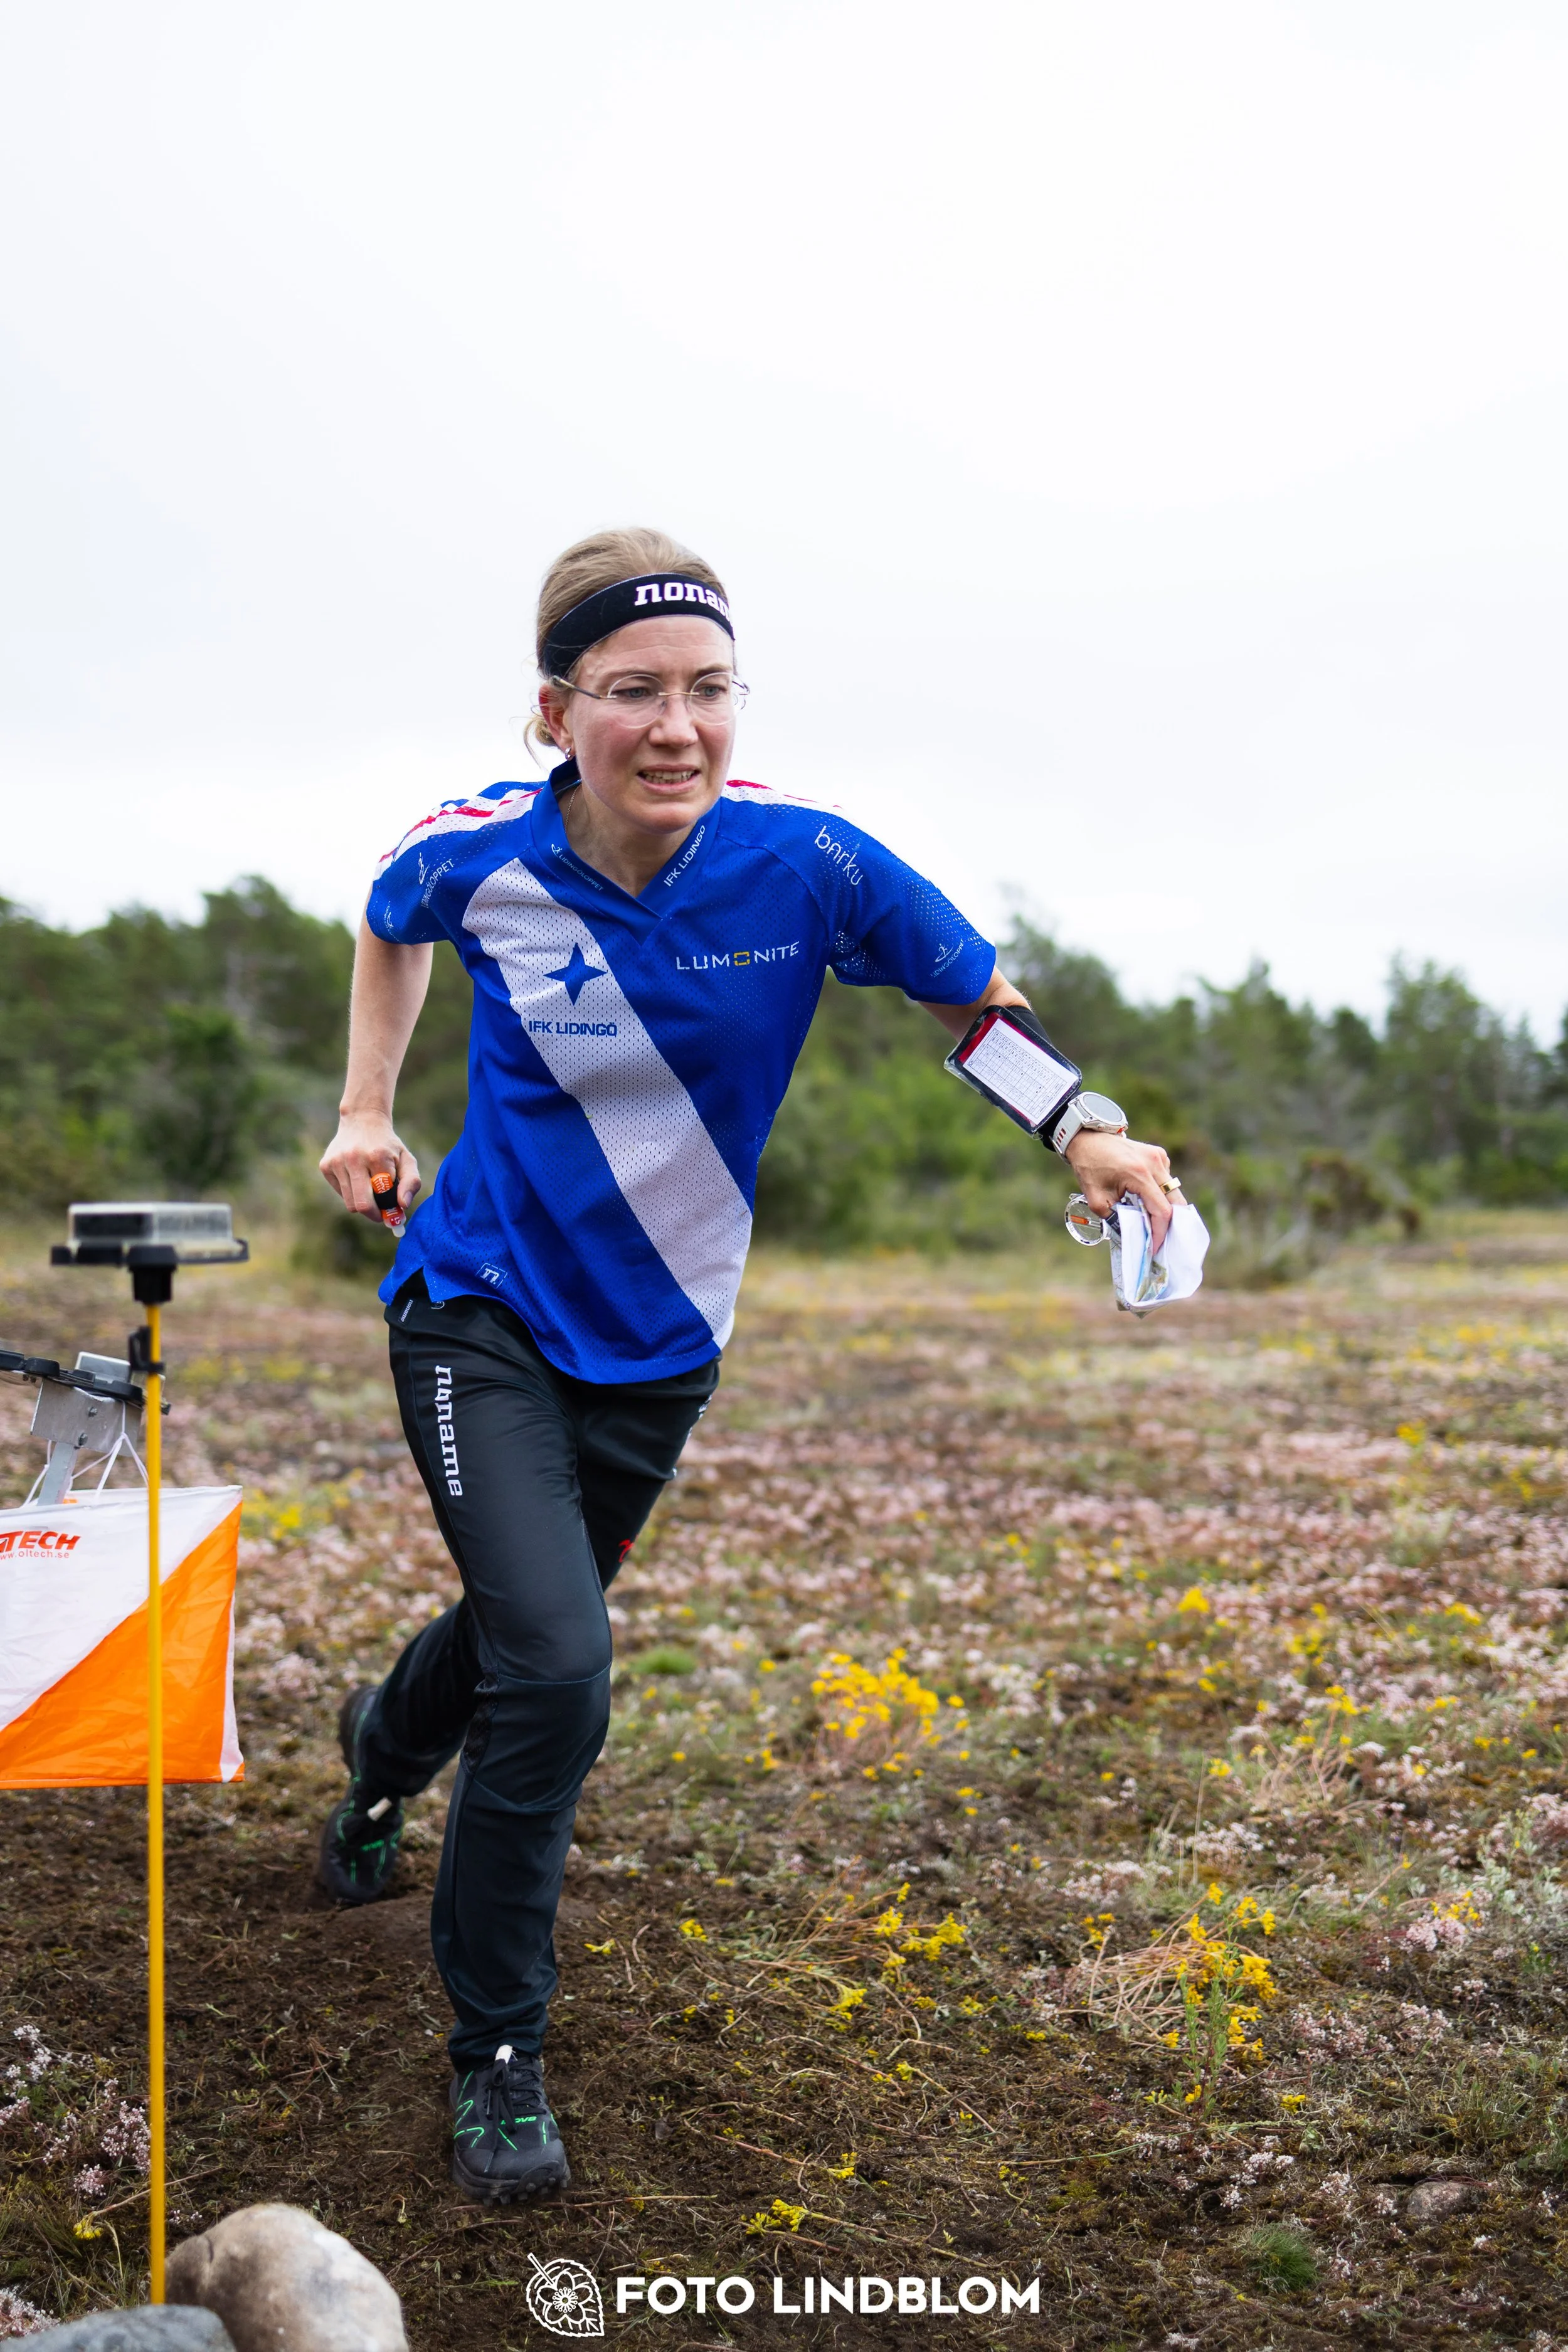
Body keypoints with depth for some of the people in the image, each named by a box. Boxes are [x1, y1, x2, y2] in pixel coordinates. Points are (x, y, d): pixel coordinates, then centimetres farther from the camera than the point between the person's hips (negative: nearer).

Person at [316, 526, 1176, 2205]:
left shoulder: (806, 864, -19)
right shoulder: (477, 858, -17)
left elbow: (976, 999, -4)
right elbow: (391, 925, 10)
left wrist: (1086, 1132, -19)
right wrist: (367, 1107, 7)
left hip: (658, 1346, 3)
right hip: (483, 1315, -2)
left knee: (524, 1624, 22)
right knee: (552, 1670, -19)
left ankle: (384, 1750, 60)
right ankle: (495, 2052, 3)